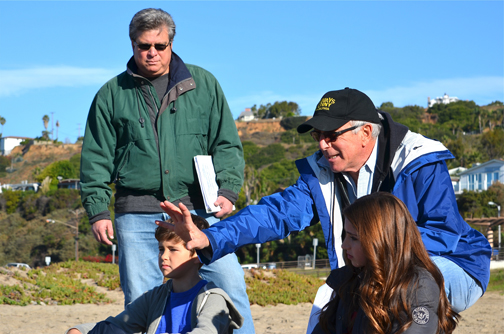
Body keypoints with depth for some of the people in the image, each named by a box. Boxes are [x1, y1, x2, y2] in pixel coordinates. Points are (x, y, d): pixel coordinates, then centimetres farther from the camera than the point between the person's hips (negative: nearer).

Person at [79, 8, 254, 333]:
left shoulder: (203, 84, 11)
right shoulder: (112, 94, 10)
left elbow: (227, 144, 11)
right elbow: (97, 159, 11)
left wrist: (228, 190, -3)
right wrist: (98, 210, 2)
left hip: (197, 209, 0)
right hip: (137, 214, 0)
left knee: (229, 282, -9)